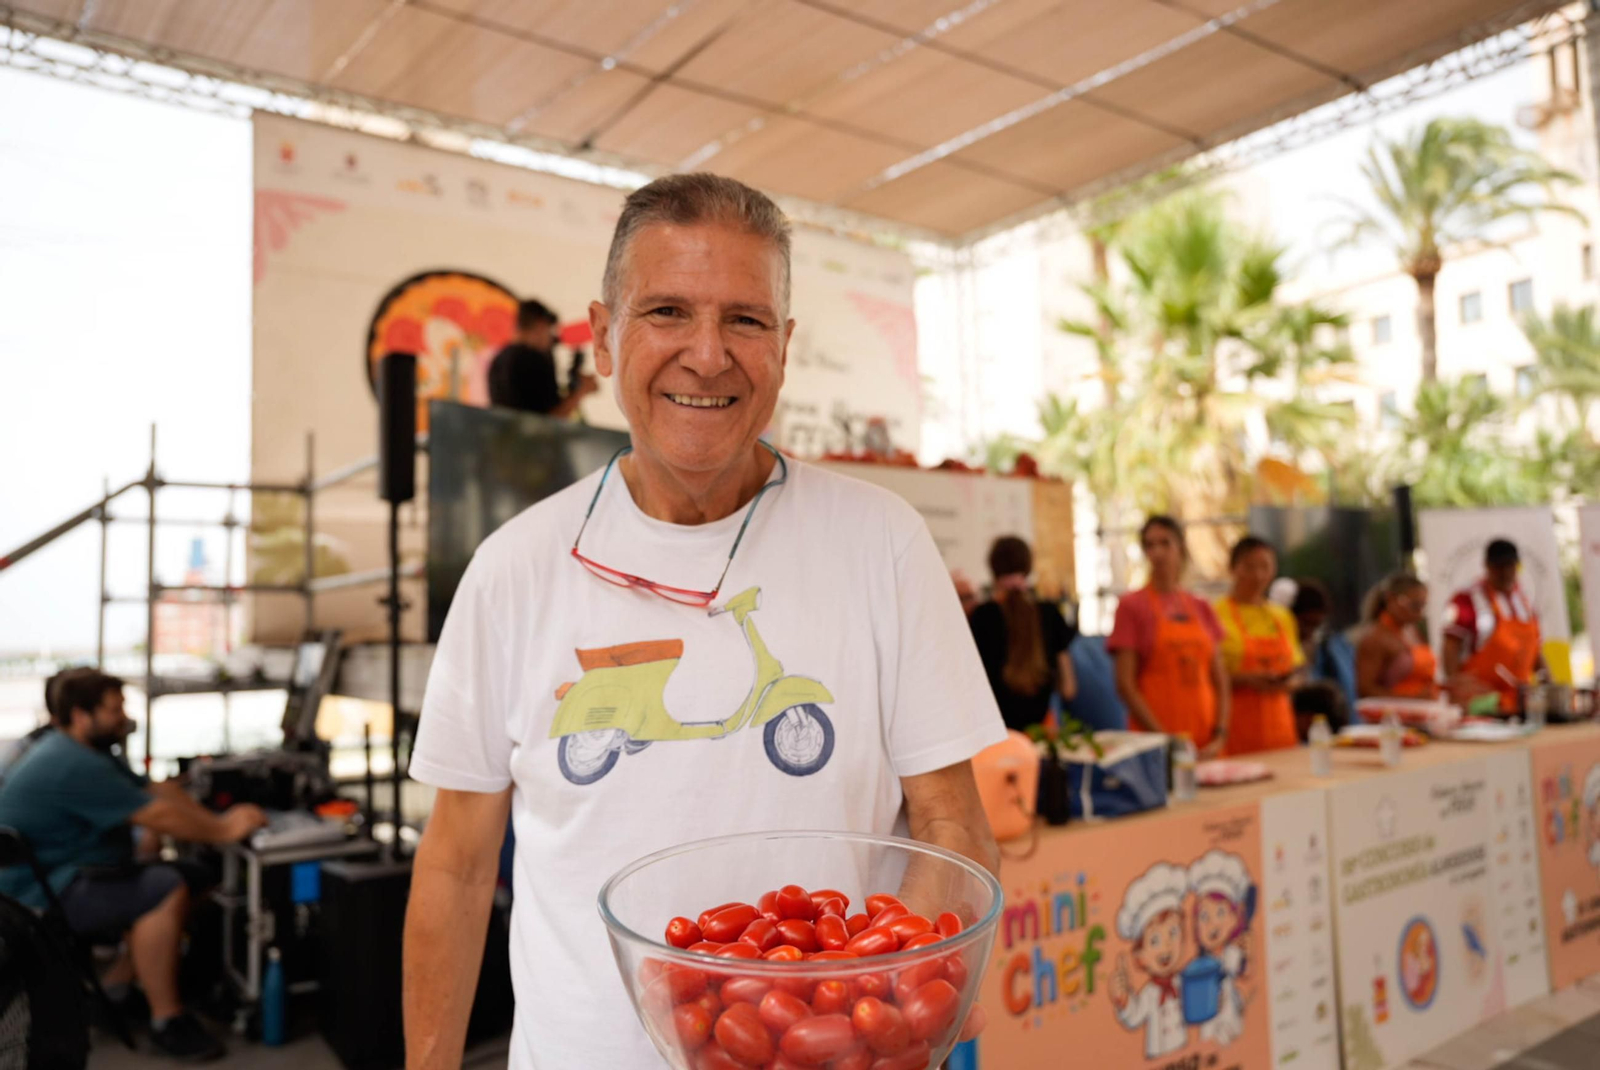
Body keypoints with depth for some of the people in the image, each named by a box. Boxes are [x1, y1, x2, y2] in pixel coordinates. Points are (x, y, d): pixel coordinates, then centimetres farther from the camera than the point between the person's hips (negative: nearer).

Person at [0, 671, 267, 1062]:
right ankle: (167, 1021, -18)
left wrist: (221, 820, -4)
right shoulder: (74, 766, -23)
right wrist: (224, 831, -14)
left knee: (189, 878, 1)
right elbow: (159, 816, -24)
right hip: (40, 898, -11)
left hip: (68, 875, 11)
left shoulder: (90, 754, 11)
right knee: (164, 890, -26)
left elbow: (161, 792, 8)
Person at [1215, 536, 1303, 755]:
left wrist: (1291, 681, 0)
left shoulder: (1282, 616, 14)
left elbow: (1296, 667, 21)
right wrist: (1247, 679, -19)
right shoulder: (1218, 615, -5)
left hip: (1279, 721, 5)